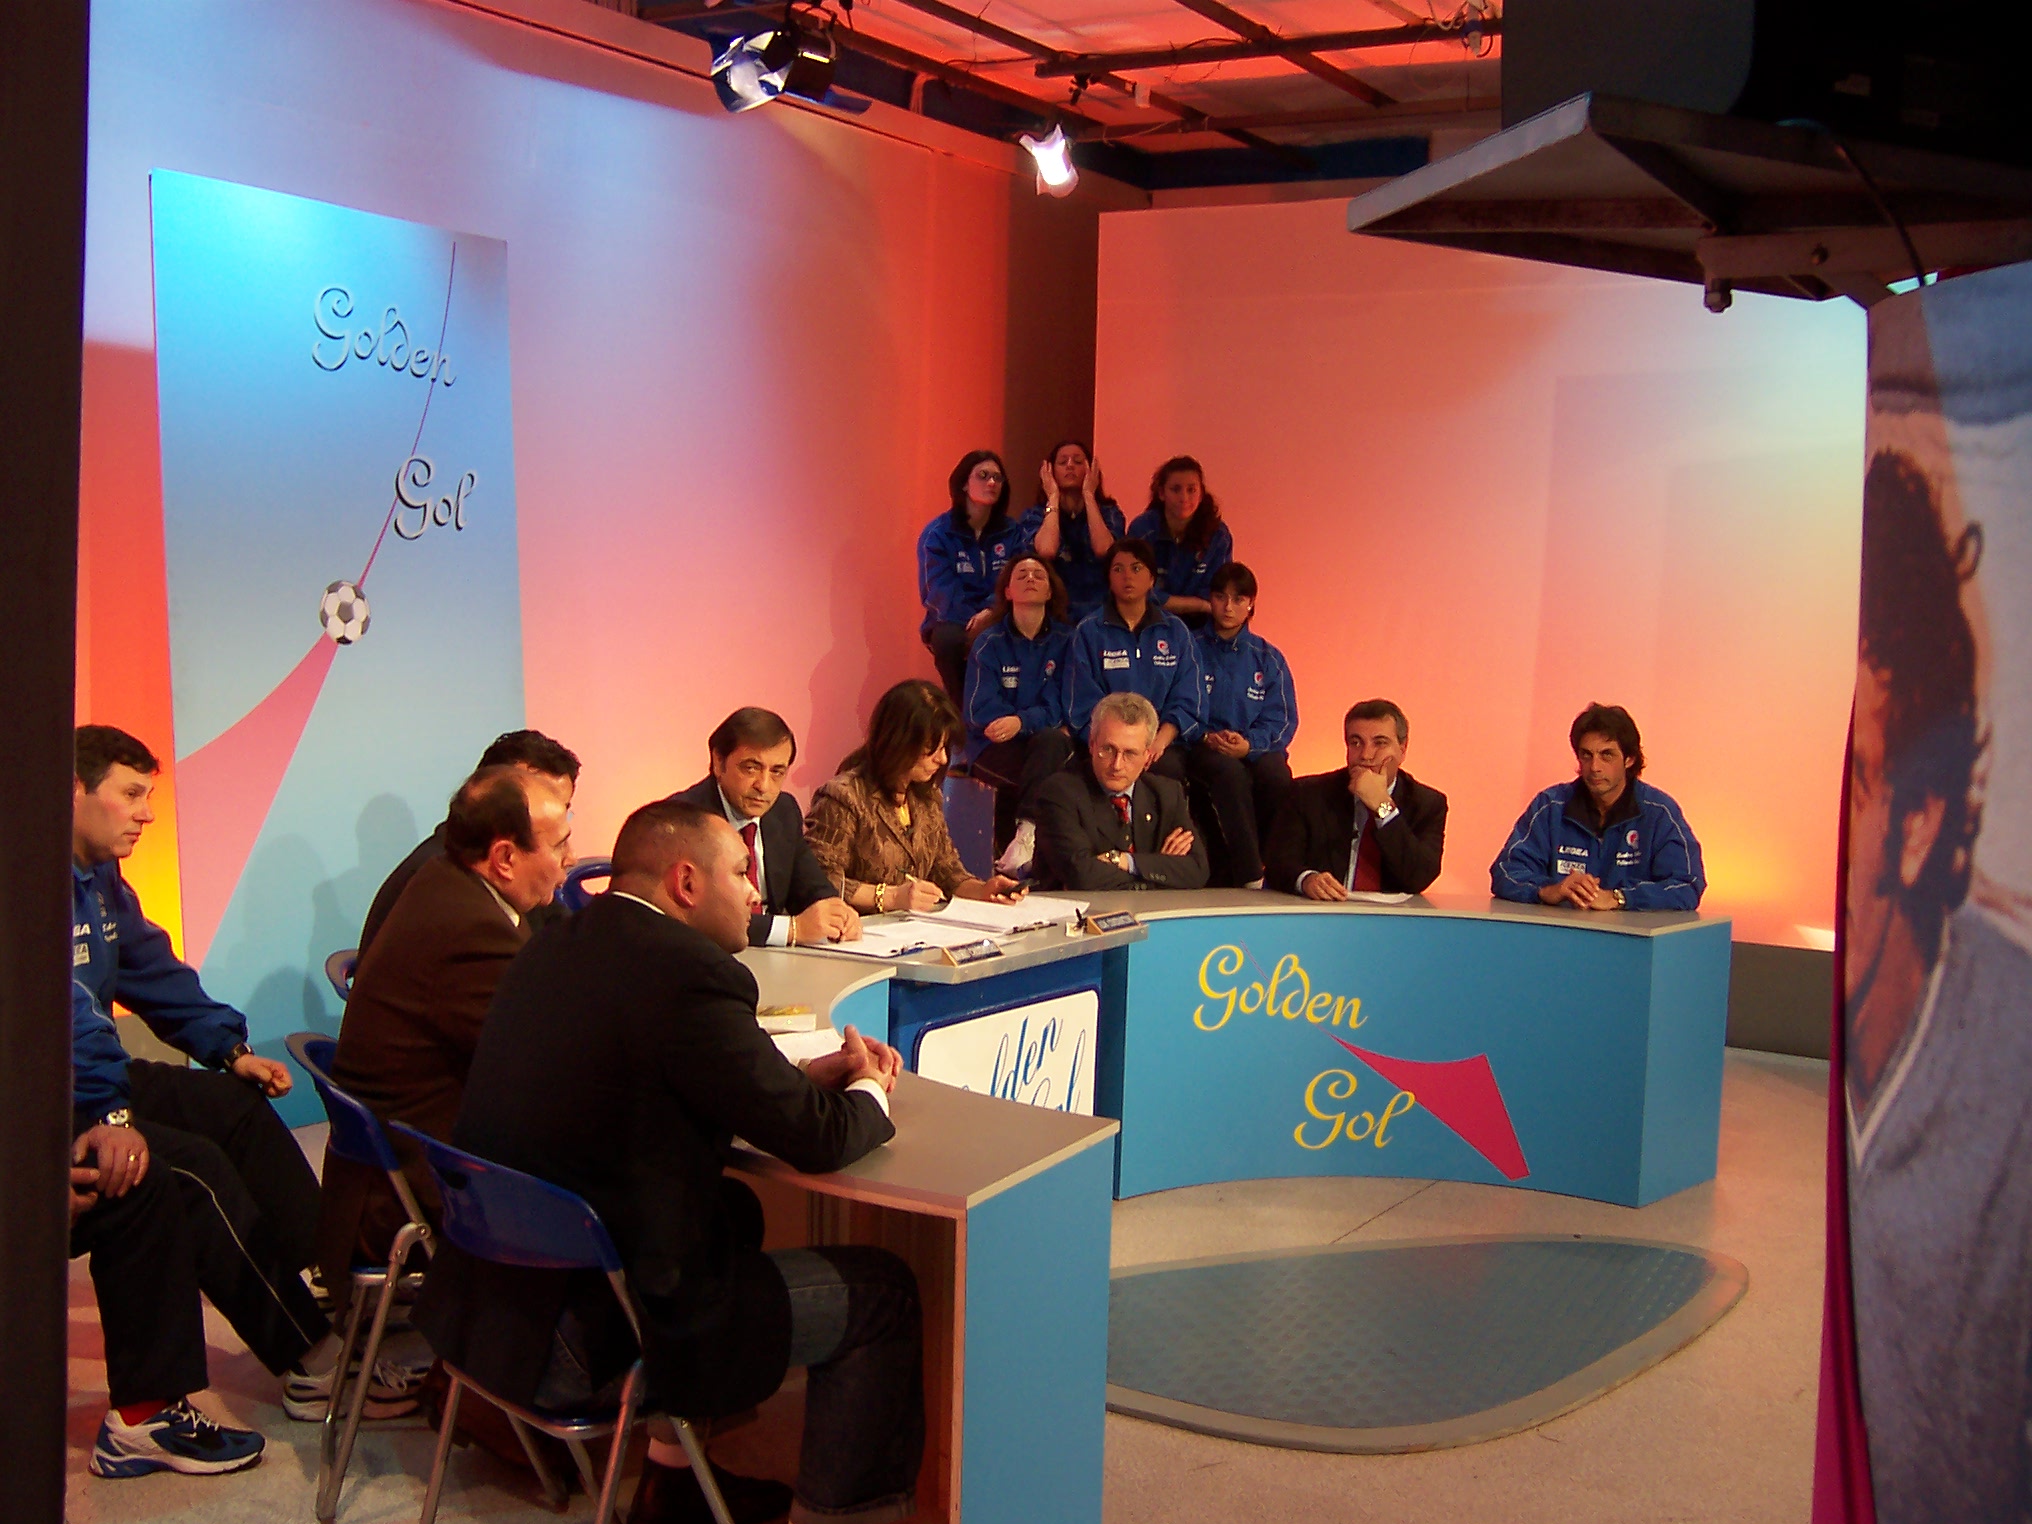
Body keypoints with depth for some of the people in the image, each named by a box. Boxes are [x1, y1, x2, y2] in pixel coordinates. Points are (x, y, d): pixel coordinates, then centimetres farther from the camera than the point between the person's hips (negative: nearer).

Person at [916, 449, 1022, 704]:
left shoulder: (1012, 534, 10)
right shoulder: (937, 534, 0)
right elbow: (941, 590, -10)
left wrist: (991, 612, -24)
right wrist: (973, 623, -25)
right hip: (953, 623, -2)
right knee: (950, 639, -36)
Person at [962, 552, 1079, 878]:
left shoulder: (1065, 641, 5)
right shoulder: (989, 643, 3)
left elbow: (1059, 708, -4)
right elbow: (980, 711, -6)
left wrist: (1021, 722, -23)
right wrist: (1037, 719, -11)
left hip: (1049, 743, 1)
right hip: (997, 751, -1)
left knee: (1050, 741, -35)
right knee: (1049, 779, -32)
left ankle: (1025, 836, -39)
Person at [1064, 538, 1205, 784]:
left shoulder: (1177, 633, 16)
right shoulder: (1088, 634, 12)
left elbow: (1187, 702, 8)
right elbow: (1083, 705, 3)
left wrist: (1159, 742, -11)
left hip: (1164, 746, 1)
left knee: (1165, 766, -33)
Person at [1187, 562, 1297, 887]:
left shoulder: (1268, 658, 15)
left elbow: (1282, 720, 5)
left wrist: (1249, 745, -15)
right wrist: (1206, 737, -16)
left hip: (1256, 749, 2)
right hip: (1201, 748, -2)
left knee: (1276, 774, -33)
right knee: (1230, 772, -37)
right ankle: (1251, 879, -37)